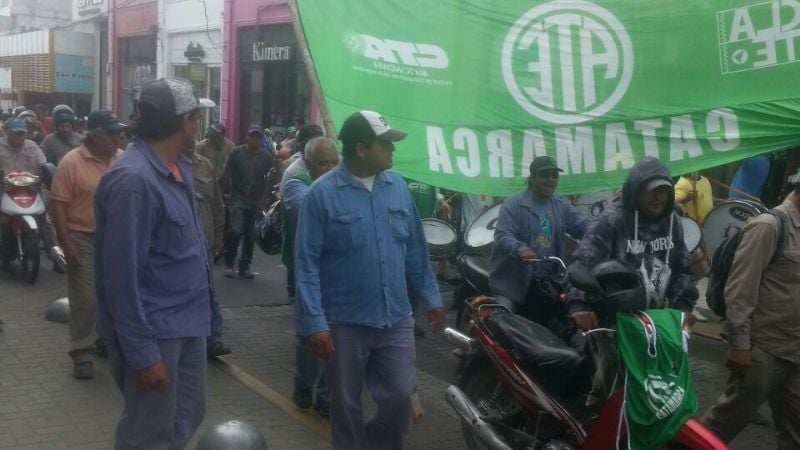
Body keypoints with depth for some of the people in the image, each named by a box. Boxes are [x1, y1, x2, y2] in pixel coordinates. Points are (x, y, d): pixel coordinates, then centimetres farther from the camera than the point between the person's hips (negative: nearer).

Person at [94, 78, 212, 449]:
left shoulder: (178, 166, 7)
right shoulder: (133, 180, -23)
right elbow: (122, 275, -24)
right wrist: (142, 352, -22)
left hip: (187, 322, 9)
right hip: (155, 331, -9)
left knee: (187, 417, 21)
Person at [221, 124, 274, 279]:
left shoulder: (266, 158, 2)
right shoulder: (237, 153, -4)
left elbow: (269, 181, 8)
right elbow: (226, 175, -1)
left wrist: (263, 199, 1)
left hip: (256, 202, 3)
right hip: (237, 199, -3)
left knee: (250, 235, 5)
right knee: (236, 231, -15)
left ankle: (244, 266, 19)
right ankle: (229, 263, 2)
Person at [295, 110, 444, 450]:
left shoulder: (397, 186, 5)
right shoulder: (323, 193, -10)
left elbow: (415, 249, 13)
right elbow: (306, 263, -12)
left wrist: (430, 297, 12)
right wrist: (314, 322, -17)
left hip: (396, 320, 4)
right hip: (345, 323, -4)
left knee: (399, 397, 7)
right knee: (346, 405, 10)